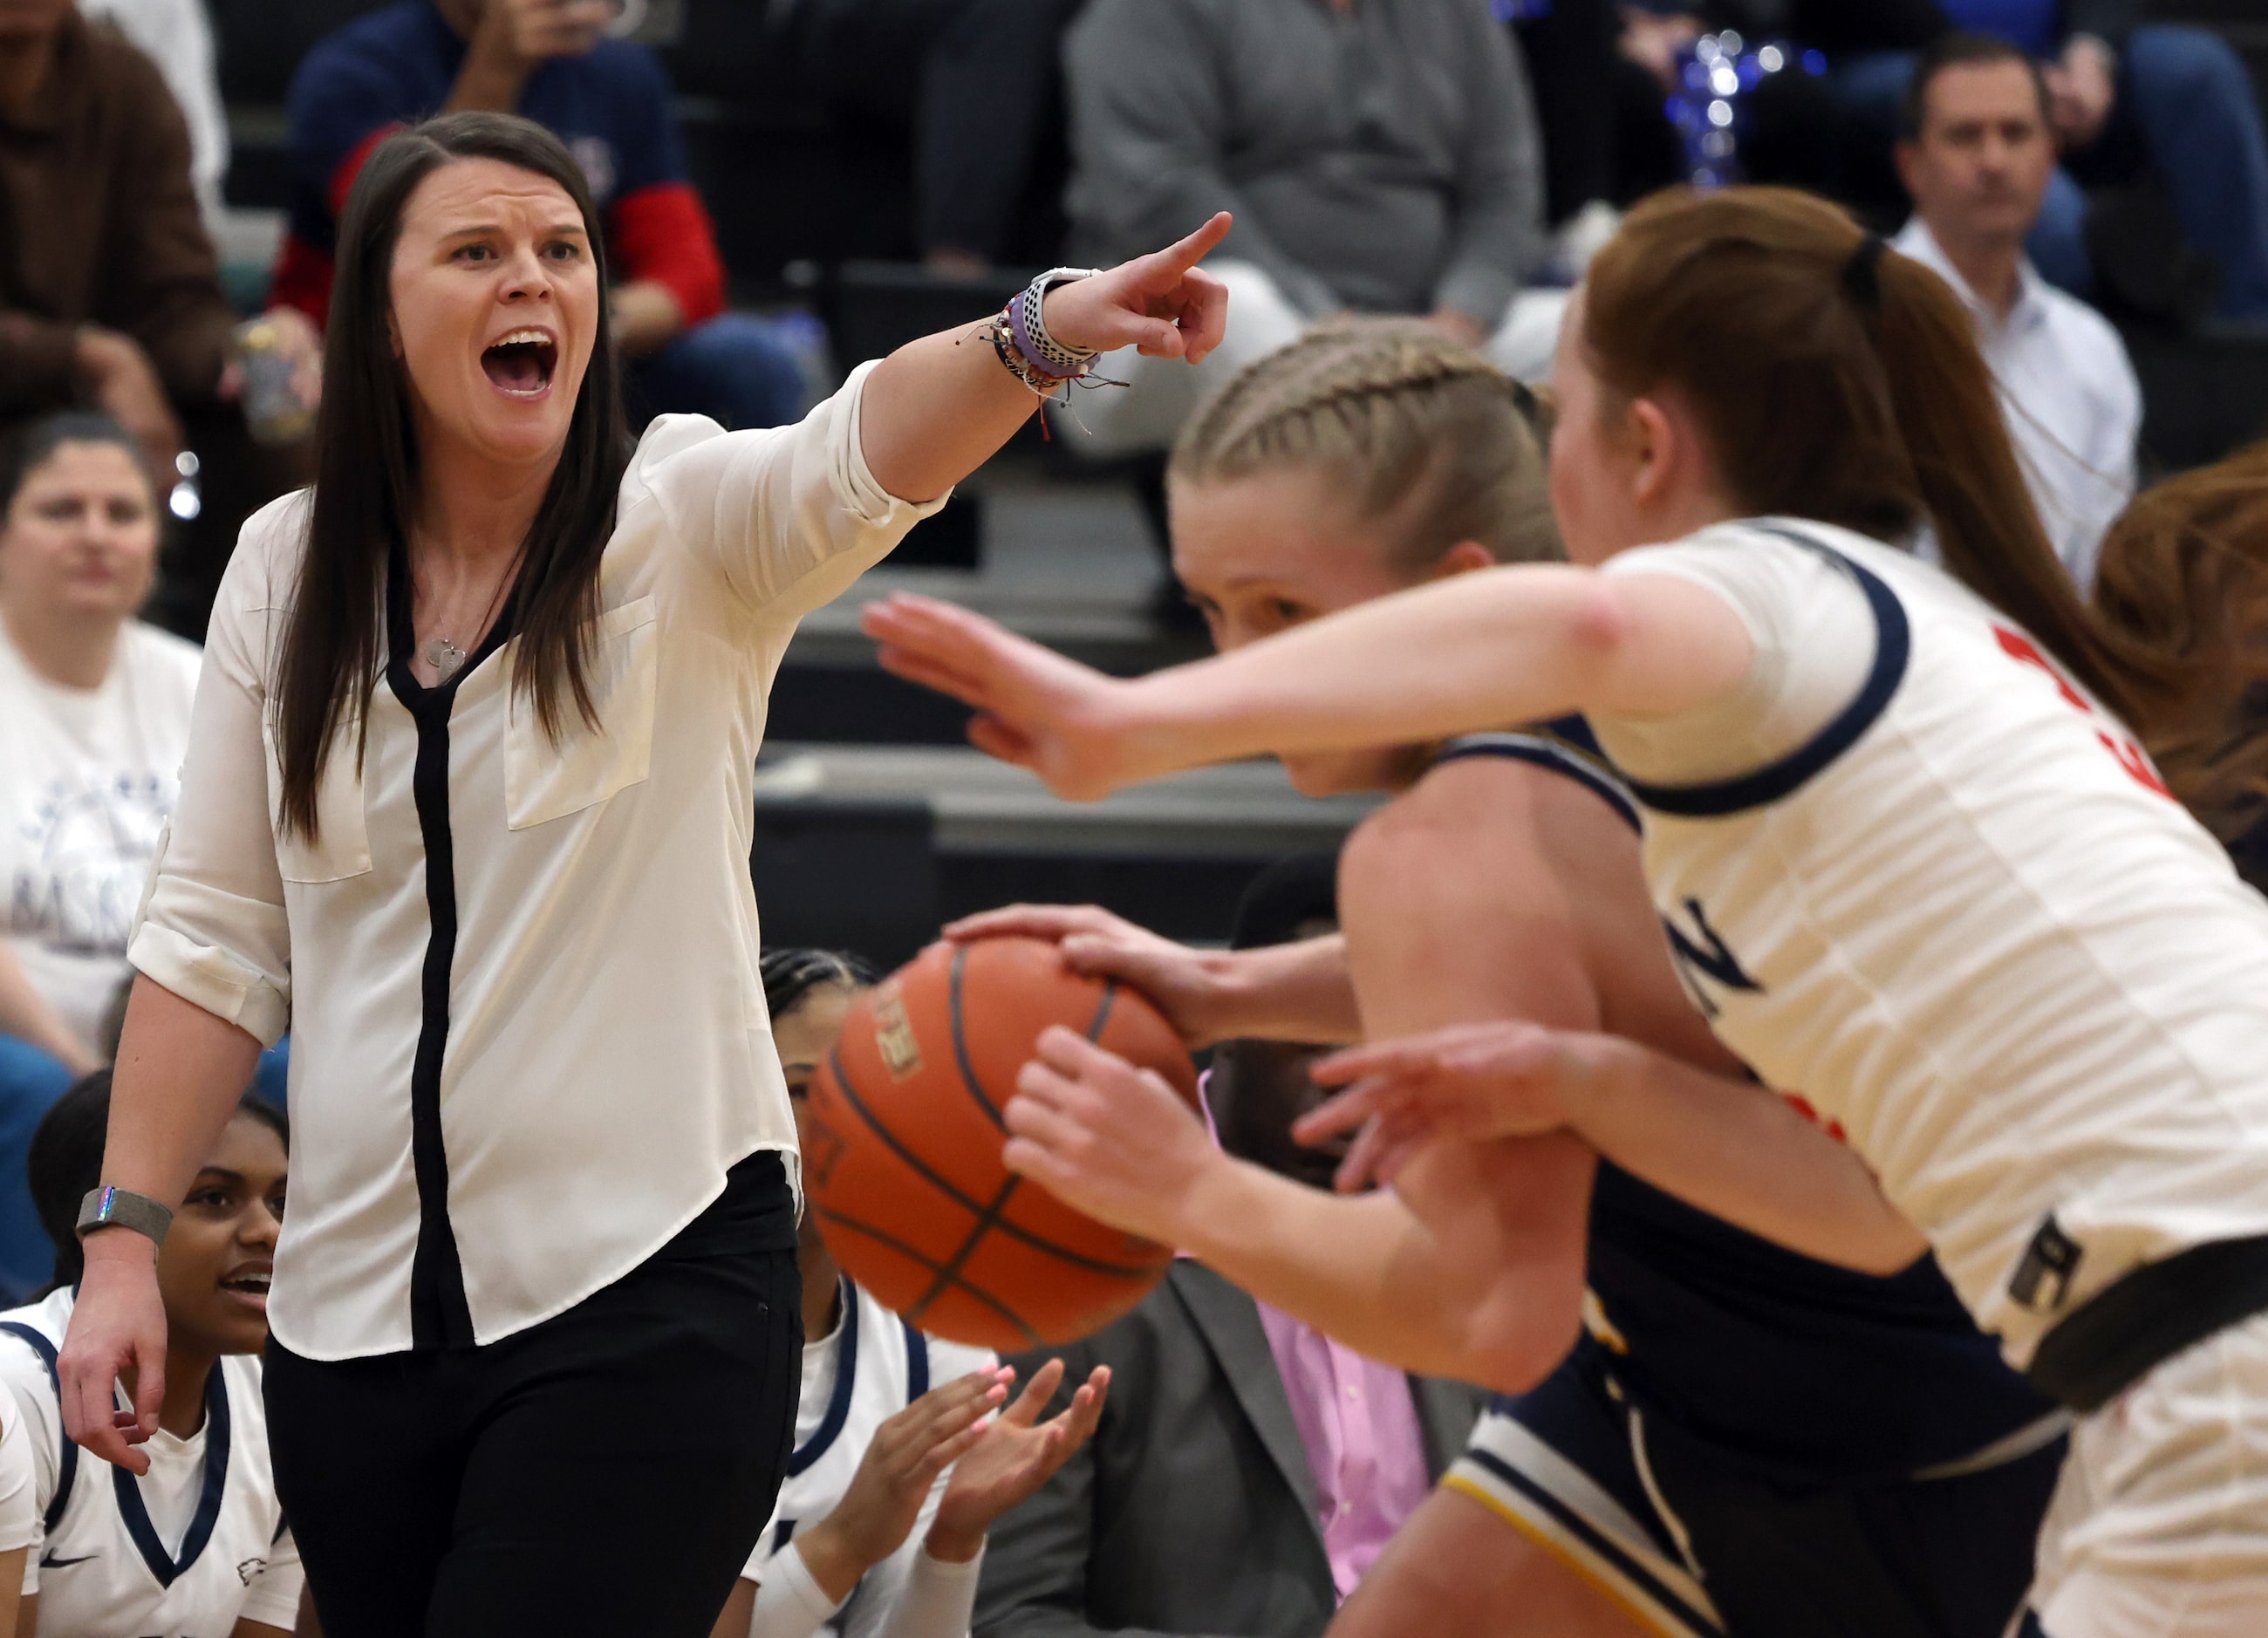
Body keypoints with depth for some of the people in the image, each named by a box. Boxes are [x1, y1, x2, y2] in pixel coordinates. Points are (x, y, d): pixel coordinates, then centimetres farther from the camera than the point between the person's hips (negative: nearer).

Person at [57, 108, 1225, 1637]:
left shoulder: (686, 523, -4)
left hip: (649, 1296, -4)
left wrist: (1045, 331, -46)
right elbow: (215, 939, 9)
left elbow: (862, 451, -25)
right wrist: (127, 1234, 3)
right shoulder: (287, 570, 6)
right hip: (355, 1319, 4)